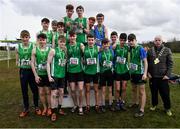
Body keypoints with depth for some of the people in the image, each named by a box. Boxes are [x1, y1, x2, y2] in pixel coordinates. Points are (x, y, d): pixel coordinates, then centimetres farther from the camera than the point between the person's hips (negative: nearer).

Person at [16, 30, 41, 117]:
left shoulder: (33, 46, -6)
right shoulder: (18, 47, 1)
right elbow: (17, 60, 11)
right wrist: (20, 64, -3)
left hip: (32, 70, -2)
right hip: (23, 71, 2)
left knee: (35, 90, 6)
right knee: (24, 91, 11)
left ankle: (36, 107, 25)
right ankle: (26, 108, 27)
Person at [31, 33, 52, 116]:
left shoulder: (49, 49, -6)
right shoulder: (35, 50, -3)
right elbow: (32, 63, -1)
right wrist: (35, 75, -5)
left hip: (48, 73, -1)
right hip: (39, 74, 1)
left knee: (48, 92, 7)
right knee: (41, 92, 10)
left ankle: (49, 108, 24)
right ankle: (44, 107, 28)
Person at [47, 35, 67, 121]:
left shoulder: (65, 51, 7)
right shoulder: (53, 51, -9)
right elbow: (48, 63, -10)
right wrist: (49, 76, -14)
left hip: (62, 75, 6)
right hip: (54, 75, -5)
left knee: (61, 92, 13)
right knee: (54, 94, -2)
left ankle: (59, 109, 29)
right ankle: (53, 112, 8)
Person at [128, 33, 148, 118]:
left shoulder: (140, 49, -14)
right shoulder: (131, 49, 5)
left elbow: (145, 61, -14)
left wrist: (145, 73, -22)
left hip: (140, 73, -7)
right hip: (132, 73, 7)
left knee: (141, 92, 0)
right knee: (133, 89, 20)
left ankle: (142, 110, 5)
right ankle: (133, 103, 38)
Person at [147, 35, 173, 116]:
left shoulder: (167, 50, -1)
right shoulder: (150, 51, 2)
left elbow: (170, 63, -2)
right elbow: (147, 62, 7)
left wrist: (168, 74, -10)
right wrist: (148, 72, -2)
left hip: (163, 76, -1)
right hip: (152, 76, 2)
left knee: (165, 93, 5)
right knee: (154, 92, 14)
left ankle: (167, 108, 24)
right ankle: (154, 104, 35)